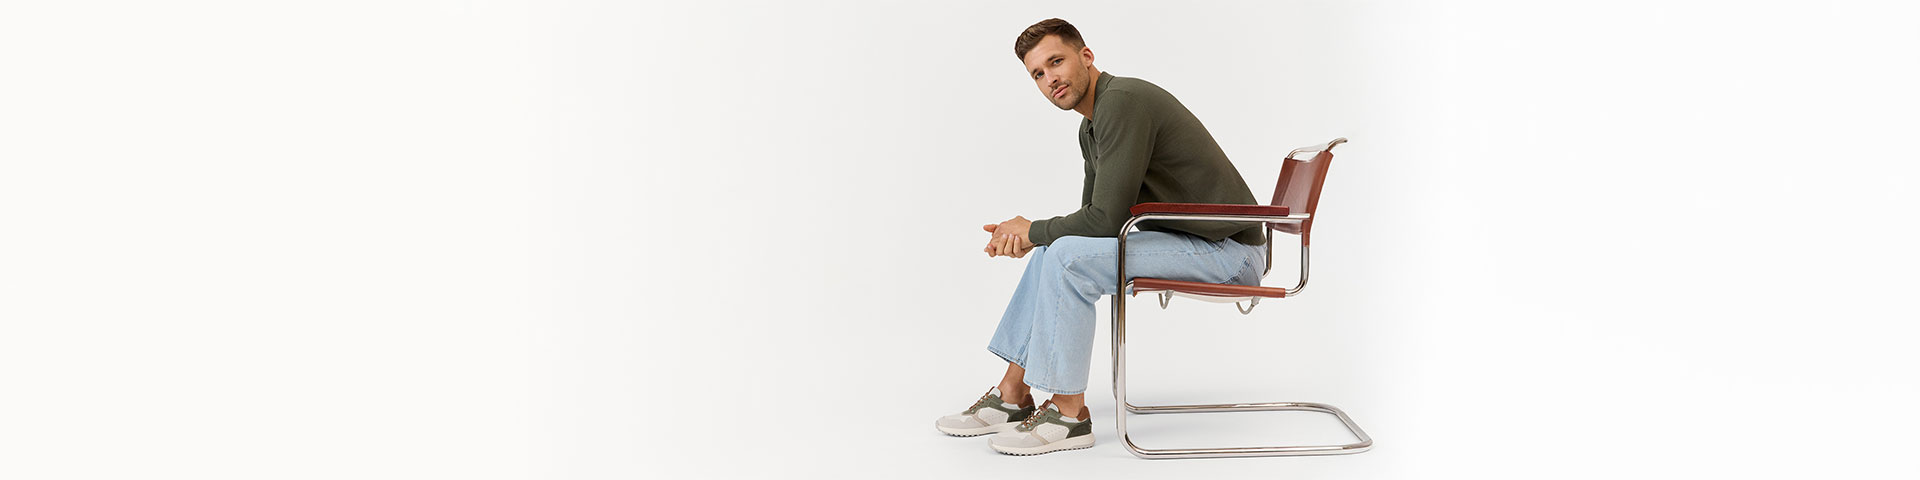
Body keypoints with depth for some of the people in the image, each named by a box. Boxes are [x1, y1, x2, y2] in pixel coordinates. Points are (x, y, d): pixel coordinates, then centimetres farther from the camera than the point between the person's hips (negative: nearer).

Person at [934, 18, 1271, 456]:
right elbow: (1092, 217, 21)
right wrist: (1027, 235, 3)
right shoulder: (1092, 125, 12)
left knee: (1069, 257, -22)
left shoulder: (1122, 101, -20)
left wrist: (1033, 230, -7)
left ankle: (1069, 414, -9)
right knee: (1054, 249, 11)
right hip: (1184, 238, 10)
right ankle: (1012, 395, 14)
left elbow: (1106, 219, -24)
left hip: (1227, 252, -10)